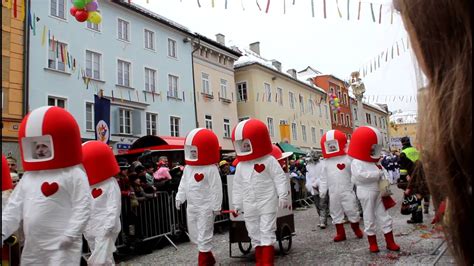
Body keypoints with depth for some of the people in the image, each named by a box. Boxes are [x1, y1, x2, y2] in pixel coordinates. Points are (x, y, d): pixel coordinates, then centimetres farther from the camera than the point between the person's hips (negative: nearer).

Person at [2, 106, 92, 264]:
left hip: (61, 247, -8)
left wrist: (70, 235, -20)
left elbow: (82, 207, -14)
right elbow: (13, 208, 15)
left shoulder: (74, 175, -9)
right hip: (32, 247, 8)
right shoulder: (28, 177, 14)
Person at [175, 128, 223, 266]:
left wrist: (216, 206, -14)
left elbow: (216, 189, -15)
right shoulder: (188, 167, 6)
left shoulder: (211, 169, -16)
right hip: (192, 206, 8)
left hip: (206, 208, -8)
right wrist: (179, 197, 13)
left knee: (204, 235, 0)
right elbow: (183, 184, 16)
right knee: (194, 235, 17)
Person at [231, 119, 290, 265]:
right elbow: (237, 186, 13)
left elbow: (280, 179, -8)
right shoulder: (240, 165, 7)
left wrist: (283, 196, -10)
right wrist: (237, 204, 14)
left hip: (267, 204, -5)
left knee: (267, 232, -2)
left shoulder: (269, 161, -9)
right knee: (254, 234, 12)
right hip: (249, 207, 6)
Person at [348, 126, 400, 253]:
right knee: (369, 219, 4)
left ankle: (390, 242, 20)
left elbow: (380, 178, 19)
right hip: (366, 193, -8)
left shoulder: (373, 162, 12)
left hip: (378, 192, 8)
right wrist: (378, 174, -24)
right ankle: (372, 243, 18)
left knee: (384, 217, 11)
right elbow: (360, 175, -33)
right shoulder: (357, 163, -15)